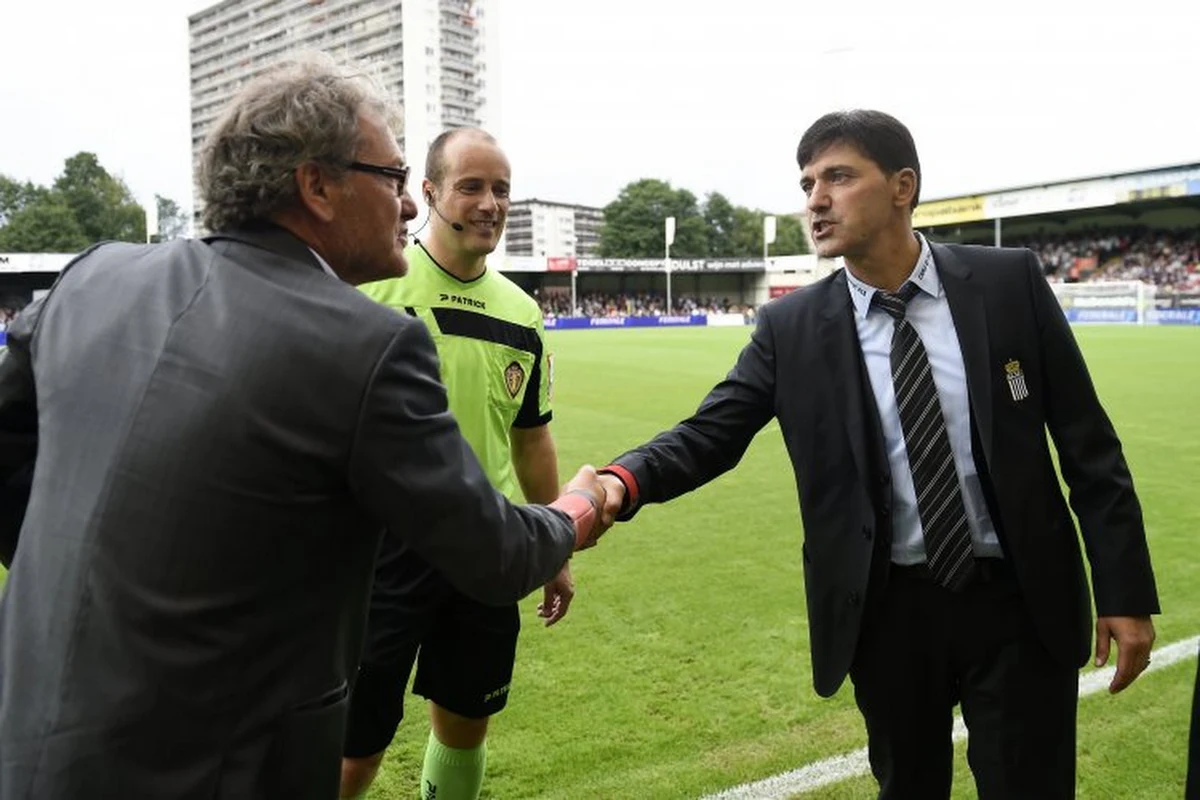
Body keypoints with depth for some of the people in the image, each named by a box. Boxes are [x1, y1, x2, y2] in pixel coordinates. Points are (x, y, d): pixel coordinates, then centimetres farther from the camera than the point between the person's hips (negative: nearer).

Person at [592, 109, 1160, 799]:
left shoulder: (1009, 282, -6)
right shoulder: (791, 327, -5)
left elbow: (1087, 442, -2)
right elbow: (710, 434, -10)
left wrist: (1125, 589, -3)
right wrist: (624, 480, -31)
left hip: (1021, 601, 0)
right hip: (888, 611, 1)